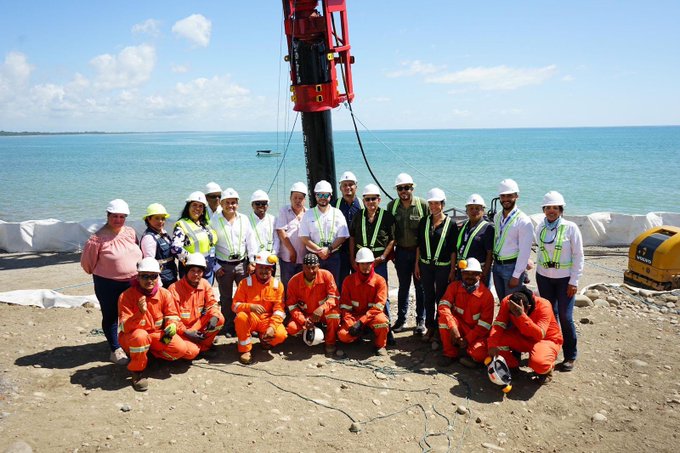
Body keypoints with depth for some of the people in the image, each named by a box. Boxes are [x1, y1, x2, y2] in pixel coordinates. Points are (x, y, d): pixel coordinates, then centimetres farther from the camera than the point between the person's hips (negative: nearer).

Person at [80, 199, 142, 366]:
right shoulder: (98, 238, -14)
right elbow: (87, 261, -5)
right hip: (108, 285, -5)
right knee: (110, 316, 8)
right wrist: (99, 273, 8)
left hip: (132, 283, 5)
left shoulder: (131, 233, 3)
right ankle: (116, 350, 21)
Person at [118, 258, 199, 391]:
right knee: (140, 335, -40)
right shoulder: (127, 296, -16)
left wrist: (171, 327, -21)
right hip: (132, 337, -4)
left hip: (157, 335, 4)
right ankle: (137, 371, -14)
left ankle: (152, 354, 9)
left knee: (180, 348, -21)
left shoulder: (165, 293, -6)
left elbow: (172, 316, 3)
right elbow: (124, 328, -21)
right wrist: (140, 313, -39)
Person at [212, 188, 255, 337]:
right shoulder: (215, 221, -2)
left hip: (242, 263, 2)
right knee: (226, 298, 8)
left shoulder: (244, 219, 5)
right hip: (223, 265, -1)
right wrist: (216, 266, -4)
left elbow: (250, 241, 6)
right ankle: (228, 327, 19)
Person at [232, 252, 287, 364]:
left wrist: (272, 326, -22)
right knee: (241, 317, -35)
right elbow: (235, 305, -8)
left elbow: (279, 309, -6)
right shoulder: (245, 282, -4)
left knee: (280, 334, -28)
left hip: (267, 320, 1)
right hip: (250, 319, -1)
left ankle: (264, 339, 11)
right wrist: (250, 307, -29)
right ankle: (245, 350, -13)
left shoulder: (277, 284, -2)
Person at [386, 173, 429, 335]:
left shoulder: (423, 204, -8)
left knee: (420, 287, 7)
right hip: (401, 251, 2)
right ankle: (401, 320, 22)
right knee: (403, 286, 12)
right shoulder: (392, 206, 1)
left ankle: (421, 321, 17)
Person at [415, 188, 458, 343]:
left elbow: (453, 249, -4)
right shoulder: (424, 222, 4)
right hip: (425, 265, 3)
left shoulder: (451, 224, -5)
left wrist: (452, 269, -6)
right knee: (429, 297, 11)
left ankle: (439, 328, 16)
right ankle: (430, 327, 22)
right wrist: (417, 264, 6)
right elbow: (419, 245, 8)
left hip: (443, 266, -3)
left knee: (441, 298, 4)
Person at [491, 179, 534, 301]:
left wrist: (516, 276, -15)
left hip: (512, 267, -6)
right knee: (502, 303, 17)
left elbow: (524, 251, -15)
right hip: (497, 265, 6)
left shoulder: (523, 221, -14)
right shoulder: (496, 217, 7)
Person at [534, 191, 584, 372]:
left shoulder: (570, 228, -10)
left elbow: (578, 255, -7)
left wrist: (574, 281, -10)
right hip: (544, 277, 4)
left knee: (565, 317, -2)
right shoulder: (540, 227, 3)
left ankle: (570, 356, 12)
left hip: (564, 279, -4)